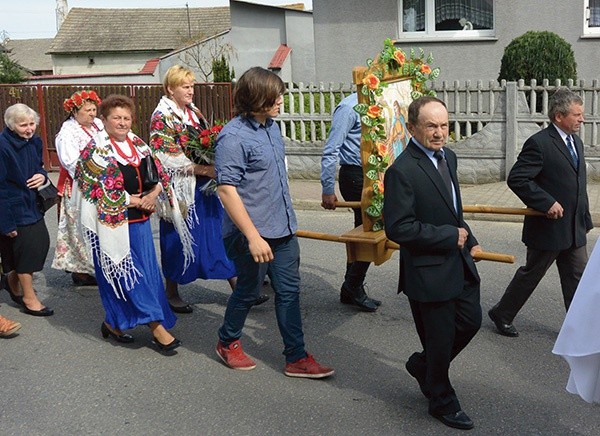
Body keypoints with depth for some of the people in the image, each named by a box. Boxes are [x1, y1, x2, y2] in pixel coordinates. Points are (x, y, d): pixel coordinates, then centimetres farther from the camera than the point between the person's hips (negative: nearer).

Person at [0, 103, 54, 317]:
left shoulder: (34, 142, 3)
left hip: (32, 203, 8)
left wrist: (42, 175, -7)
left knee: (42, 241, 9)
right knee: (28, 246, -3)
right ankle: (29, 298, 12)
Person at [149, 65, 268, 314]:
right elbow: (165, 158, -18)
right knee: (178, 240, 3)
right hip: (180, 189, -7)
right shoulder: (162, 117, -10)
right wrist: (202, 168, -22)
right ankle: (172, 294, 19)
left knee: (220, 233, 8)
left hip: (204, 186, 7)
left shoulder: (193, 112, 13)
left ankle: (237, 286, 14)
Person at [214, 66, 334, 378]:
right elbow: (226, 190, -22)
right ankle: (228, 342, 35)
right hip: (254, 233, -7)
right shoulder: (233, 137, -19)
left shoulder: (271, 126, 6)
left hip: (283, 228, 7)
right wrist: (253, 237, -25)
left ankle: (296, 358, 18)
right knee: (249, 290, 10)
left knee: (289, 291, 9)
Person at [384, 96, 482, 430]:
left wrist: (469, 239, 10)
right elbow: (398, 228, -26)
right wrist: (449, 236, -21)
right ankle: (442, 401, 32)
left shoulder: (448, 156, 6)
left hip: (460, 263, 8)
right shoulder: (402, 171, -22)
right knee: (440, 340, 8)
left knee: (471, 320, 19)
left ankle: (422, 365, 42)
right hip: (429, 271, -8)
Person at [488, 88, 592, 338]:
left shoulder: (576, 142, 11)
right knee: (531, 274, 8)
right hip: (548, 227, -7)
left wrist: (585, 219, 16)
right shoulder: (539, 143, -17)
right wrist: (547, 203, -25)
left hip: (575, 229, 8)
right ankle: (502, 314, 26)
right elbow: (516, 179, -23)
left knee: (578, 279, 10)